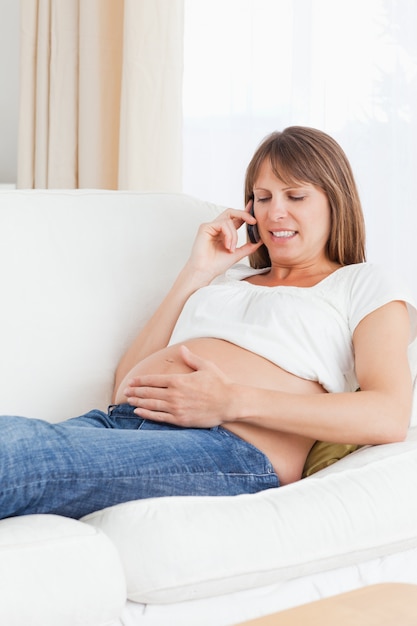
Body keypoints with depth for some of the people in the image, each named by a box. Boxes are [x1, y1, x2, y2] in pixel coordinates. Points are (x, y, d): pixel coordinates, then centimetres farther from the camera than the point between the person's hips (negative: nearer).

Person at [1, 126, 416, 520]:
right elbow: (126, 382, 24)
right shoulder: (227, 277, 34)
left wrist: (235, 402, -12)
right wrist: (195, 274, 19)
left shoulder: (364, 285, 18)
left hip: (234, 452, -5)